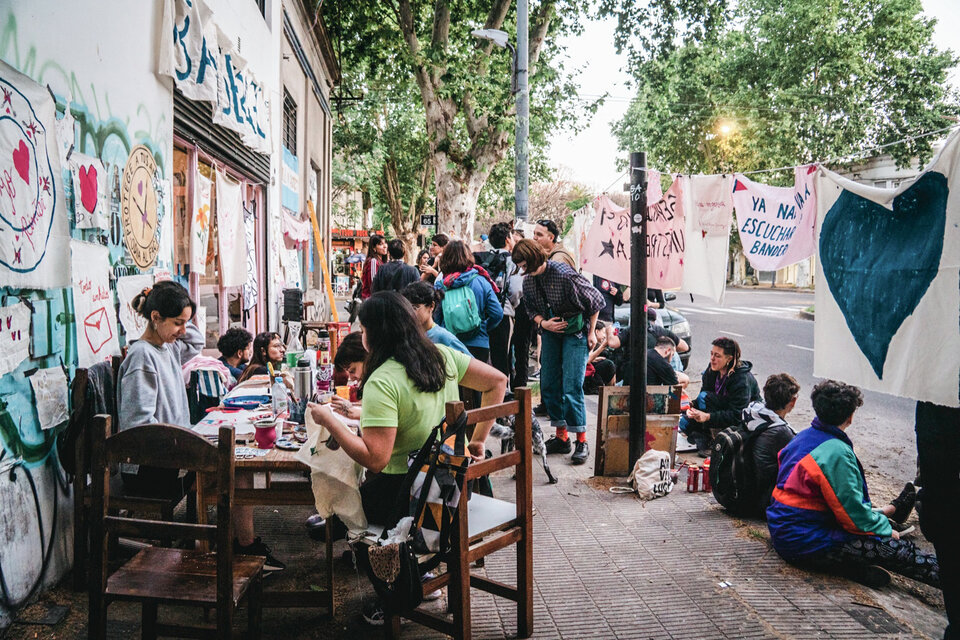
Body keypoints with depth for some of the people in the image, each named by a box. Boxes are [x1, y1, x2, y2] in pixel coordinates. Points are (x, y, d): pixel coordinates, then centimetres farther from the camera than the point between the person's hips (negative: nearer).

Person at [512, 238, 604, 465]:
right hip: (550, 333, 7)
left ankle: (582, 442, 1)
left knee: (571, 387, -12)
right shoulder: (528, 281, -3)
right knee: (549, 385, 5)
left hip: (576, 333, -6)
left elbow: (595, 300, -13)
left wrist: (591, 332, -7)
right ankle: (561, 438, 19)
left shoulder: (564, 274, -22)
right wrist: (543, 323, -10)